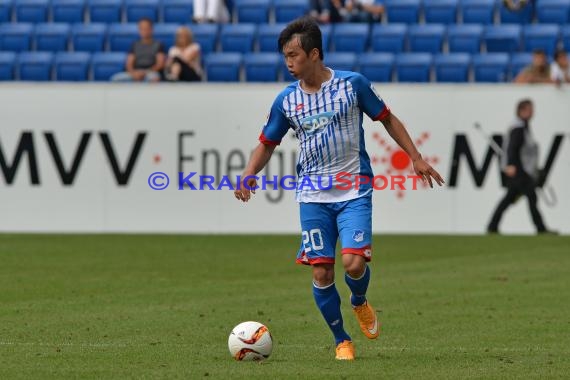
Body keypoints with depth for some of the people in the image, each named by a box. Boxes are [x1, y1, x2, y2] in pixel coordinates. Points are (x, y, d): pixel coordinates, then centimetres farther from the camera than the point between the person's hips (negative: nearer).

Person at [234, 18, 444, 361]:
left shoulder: (352, 84, -5)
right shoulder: (287, 100, 2)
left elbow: (387, 119, 6)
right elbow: (267, 143, 12)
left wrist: (416, 158, 1)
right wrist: (249, 175, -6)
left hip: (354, 192, -2)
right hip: (313, 196, 2)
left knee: (354, 262, -18)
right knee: (322, 272, -4)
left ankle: (360, 302, 18)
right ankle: (342, 341, 14)